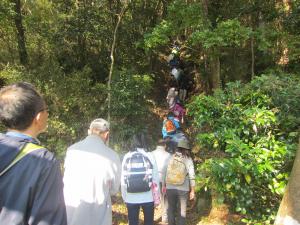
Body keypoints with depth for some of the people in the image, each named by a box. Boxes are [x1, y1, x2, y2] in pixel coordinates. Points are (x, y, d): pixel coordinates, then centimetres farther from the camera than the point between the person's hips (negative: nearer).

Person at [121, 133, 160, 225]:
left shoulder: (127, 157, -4)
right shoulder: (150, 156, -7)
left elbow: (123, 179, 0)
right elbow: (155, 178, -4)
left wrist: (124, 196, 11)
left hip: (131, 198, 1)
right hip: (148, 197, -1)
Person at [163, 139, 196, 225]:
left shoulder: (171, 158, -4)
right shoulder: (188, 160, -10)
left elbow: (165, 173, 0)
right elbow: (191, 177, -10)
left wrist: (164, 185, 13)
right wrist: (192, 191, -1)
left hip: (170, 188, 2)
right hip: (183, 189, -2)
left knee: (171, 209, 18)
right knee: (182, 211, 15)